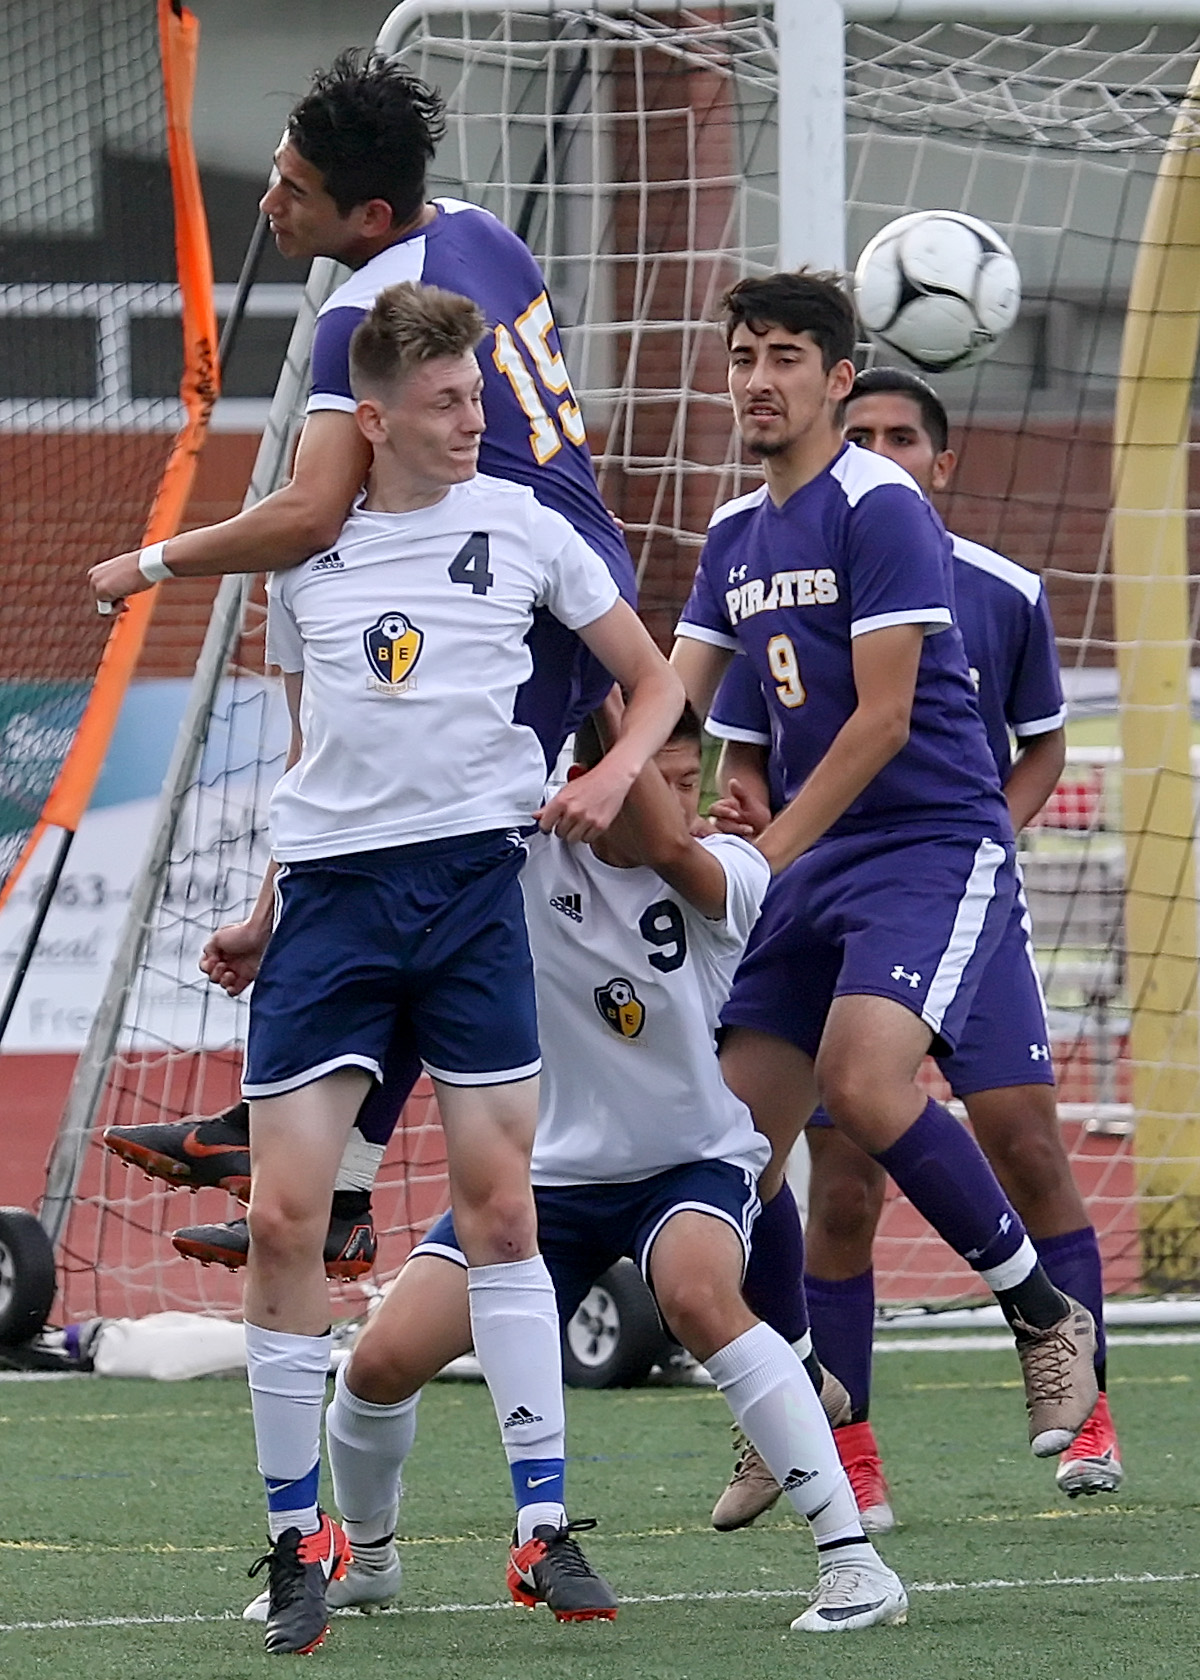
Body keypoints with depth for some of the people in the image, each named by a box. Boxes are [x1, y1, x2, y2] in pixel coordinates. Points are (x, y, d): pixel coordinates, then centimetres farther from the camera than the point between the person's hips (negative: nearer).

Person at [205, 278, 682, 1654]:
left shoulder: (521, 526, 5)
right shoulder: (303, 549, 10)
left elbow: (654, 682, 13)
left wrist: (614, 775, -6)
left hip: (470, 875, -1)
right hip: (330, 891, 1)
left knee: (498, 1200, -5)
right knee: (283, 1215, -6)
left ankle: (543, 1521, 3)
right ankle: (297, 1537, 4)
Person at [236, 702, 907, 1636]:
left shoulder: (725, 875, -15)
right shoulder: (531, 853, -9)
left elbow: (668, 842, -36)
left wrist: (609, 690, -37)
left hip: (694, 1164, -3)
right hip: (550, 1168, 3)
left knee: (698, 1296, -37)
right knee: (385, 1360, -9)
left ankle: (853, 1559, -30)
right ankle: (365, 1559, 25)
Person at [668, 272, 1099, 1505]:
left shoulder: (880, 509, -11)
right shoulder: (734, 537, 13)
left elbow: (883, 719, -16)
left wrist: (762, 857, -18)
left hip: (933, 845, -8)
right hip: (812, 866, 8)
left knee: (864, 1080, -28)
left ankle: (1045, 1314, -12)